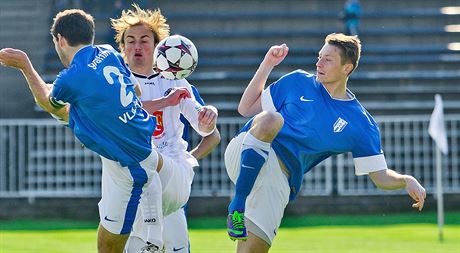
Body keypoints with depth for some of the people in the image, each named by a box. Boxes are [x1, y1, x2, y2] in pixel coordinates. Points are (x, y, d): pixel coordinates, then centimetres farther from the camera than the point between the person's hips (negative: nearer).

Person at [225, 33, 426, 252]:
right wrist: (267, 65, 4)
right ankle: (237, 207, -30)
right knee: (269, 119, -33)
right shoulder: (298, 82, 10)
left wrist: (407, 181, -14)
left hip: (279, 181, 0)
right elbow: (246, 108, 13)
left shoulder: (361, 125, 7)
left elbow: (380, 176, 8)